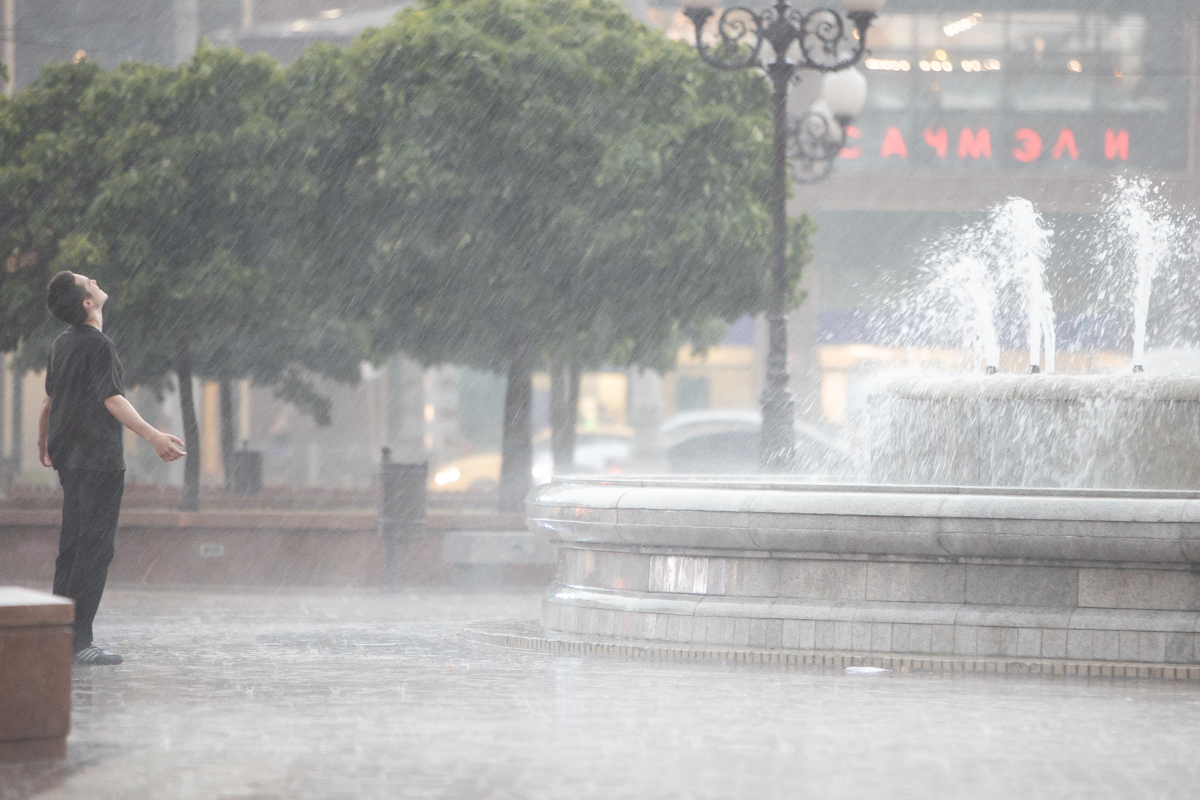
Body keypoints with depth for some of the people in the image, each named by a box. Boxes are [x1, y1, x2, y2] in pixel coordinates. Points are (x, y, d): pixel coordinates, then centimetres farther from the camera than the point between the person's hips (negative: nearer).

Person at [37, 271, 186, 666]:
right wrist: (153, 436, -26)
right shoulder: (97, 344, -13)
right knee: (95, 548, -9)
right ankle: (78, 640, -13)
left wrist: (43, 441, 40)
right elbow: (112, 399, -20)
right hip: (98, 459, -9)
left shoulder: (62, 343, 14)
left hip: (69, 456, 9)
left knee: (71, 545, 12)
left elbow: (50, 398, 24)